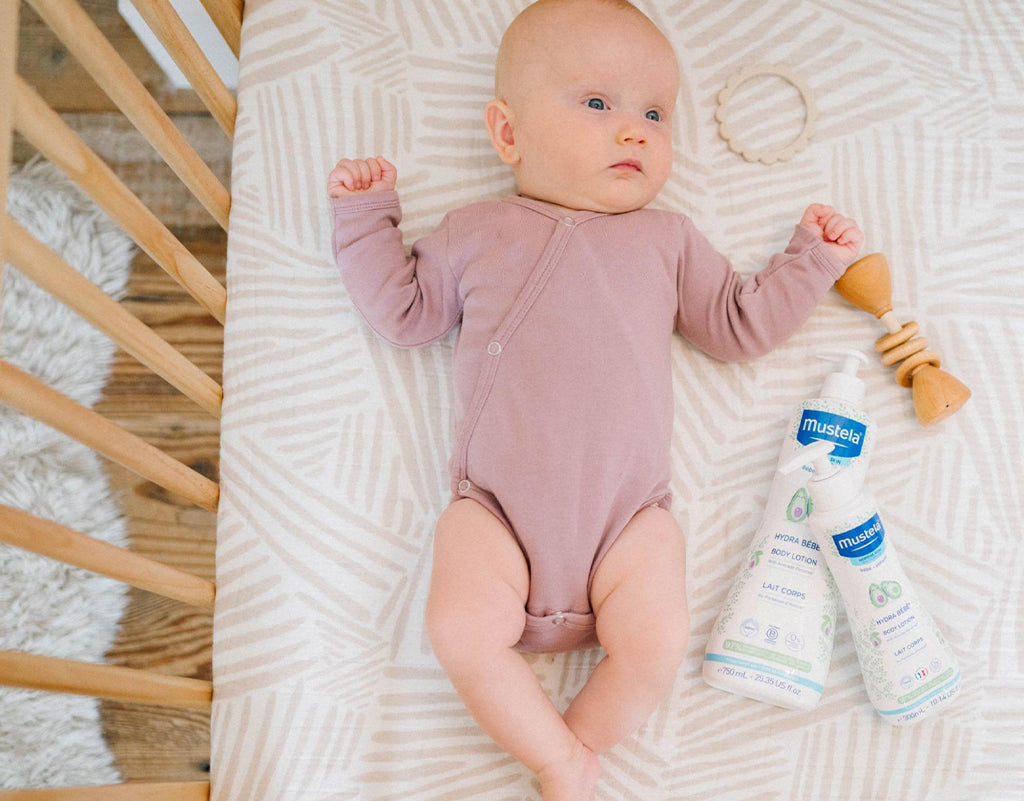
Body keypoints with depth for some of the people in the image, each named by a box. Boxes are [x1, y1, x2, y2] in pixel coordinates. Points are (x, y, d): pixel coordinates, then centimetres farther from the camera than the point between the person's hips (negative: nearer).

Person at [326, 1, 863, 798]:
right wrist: (367, 214, 13)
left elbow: (739, 323, 20)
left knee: (657, 642, -19)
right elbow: (403, 308, 15)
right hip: (497, 506, 0)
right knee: (462, 634, -21)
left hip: (628, 510, 1)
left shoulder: (667, 239, 17)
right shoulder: (477, 232, 15)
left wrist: (810, 258, 18)